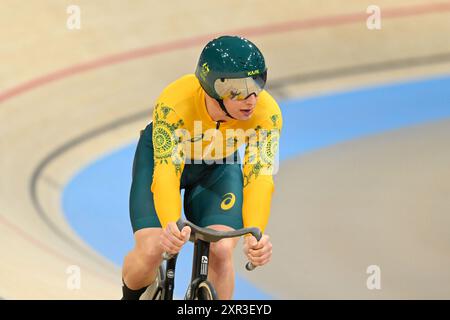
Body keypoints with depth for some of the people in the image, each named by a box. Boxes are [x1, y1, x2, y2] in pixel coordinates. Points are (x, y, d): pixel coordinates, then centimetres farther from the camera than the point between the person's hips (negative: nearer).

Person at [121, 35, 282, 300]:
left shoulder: (267, 113, -34)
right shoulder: (174, 104, -39)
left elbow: (259, 177, -39)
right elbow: (166, 172, -45)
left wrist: (255, 234, -56)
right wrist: (171, 225, -64)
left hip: (219, 169, 2)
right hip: (160, 157, -1)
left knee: (221, 252, -20)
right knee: (150, 251, -17)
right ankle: (131, 296, 18)